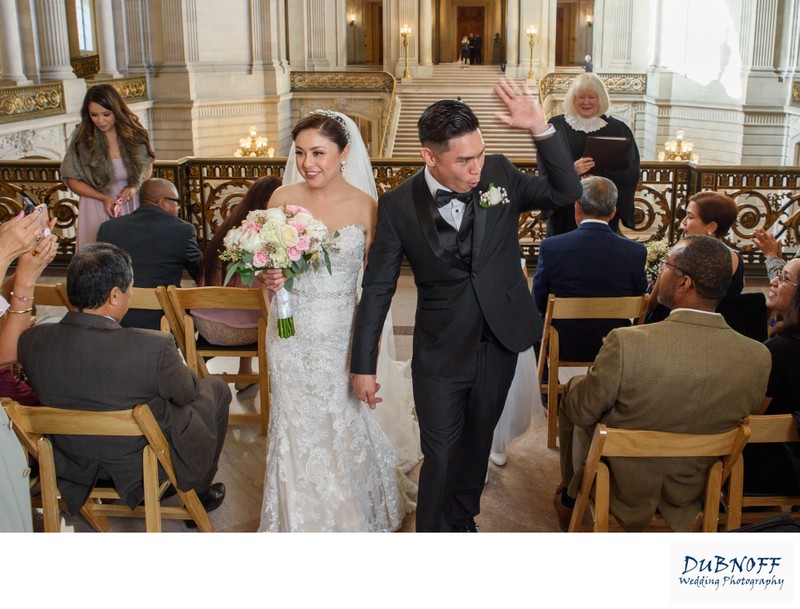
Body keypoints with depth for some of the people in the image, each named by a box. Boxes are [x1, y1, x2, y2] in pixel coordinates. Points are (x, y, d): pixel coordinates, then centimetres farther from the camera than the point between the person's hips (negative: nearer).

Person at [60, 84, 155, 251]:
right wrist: (104, 198, -14)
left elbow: (147, 167, 11)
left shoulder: (134, 134, -3)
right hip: (97, 209, -1)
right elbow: (72, 180, -1)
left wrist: (135, 187, -9)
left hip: (132, 205, 1)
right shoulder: (82, 138, -8)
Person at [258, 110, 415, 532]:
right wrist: (270, 279, -15)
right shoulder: (283, 198, -4)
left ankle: (351, 515, 36)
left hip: (342, 335, -1)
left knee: (343, 425, 9)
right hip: (292, 334, 1)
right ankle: (301, 519, 35)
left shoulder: (366, 208, -8)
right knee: (296, 428, 11)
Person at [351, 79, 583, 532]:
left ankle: (462, 520, 46)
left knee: (477, 444, 22)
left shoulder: (499, 174, -8)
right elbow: (378, 287, -8)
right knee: (441, 455, 5)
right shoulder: (399, 206, -14)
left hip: (500, 344, 3)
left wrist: (541, 129, -27)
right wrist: (363, 366, -5)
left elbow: (567, 193, -12)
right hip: (440, 354, -3)